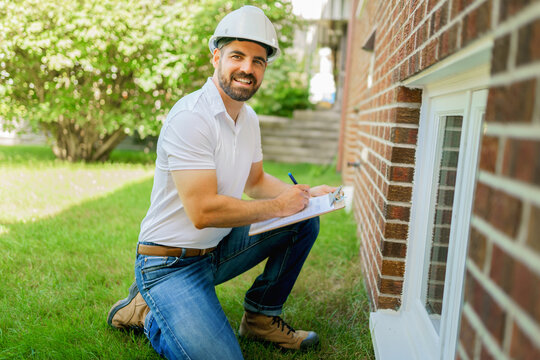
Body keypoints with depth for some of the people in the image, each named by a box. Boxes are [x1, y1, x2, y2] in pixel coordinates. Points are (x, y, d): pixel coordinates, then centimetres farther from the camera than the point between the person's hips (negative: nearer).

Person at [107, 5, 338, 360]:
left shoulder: (249, 118, 4)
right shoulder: (191, 117, -24)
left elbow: (256, 181, 19)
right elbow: (203, 212, -29)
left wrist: (305, 194, 2)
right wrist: (278, 206, -19)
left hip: (218, 249, 8)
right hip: (172, 264, -8)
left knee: (304, 221, 2)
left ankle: (261, 317, 14)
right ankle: (148, 314, 6)